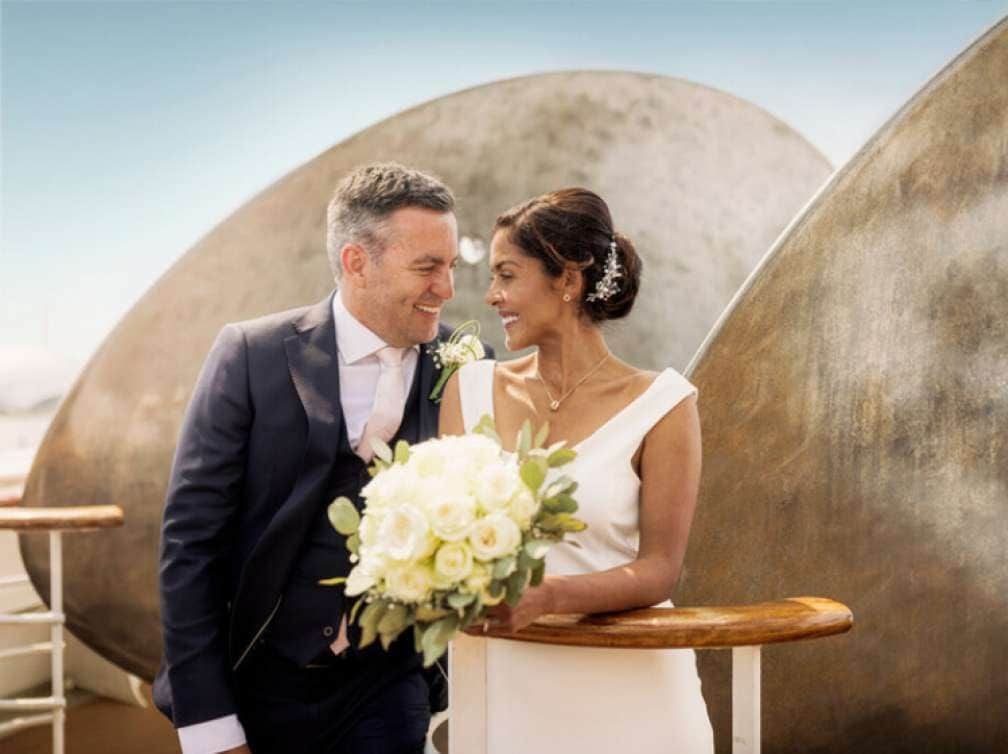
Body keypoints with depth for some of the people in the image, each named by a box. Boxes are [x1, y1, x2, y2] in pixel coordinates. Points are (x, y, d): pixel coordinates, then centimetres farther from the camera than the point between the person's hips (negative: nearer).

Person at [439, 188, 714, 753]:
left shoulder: (660, 405, -9)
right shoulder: (472, 388, 1)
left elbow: (659, 569, -11)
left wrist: (547, 597, -28)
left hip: (623, 684, -2)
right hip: (505, 684, 3)